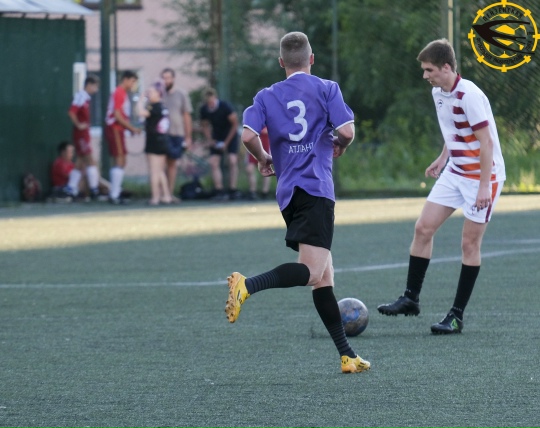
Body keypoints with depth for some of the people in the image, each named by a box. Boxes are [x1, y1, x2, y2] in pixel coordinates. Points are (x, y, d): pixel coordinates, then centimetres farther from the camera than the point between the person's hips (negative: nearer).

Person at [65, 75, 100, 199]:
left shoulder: (86, 98, 14)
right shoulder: (81, 97, -15)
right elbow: (71, 113, -25)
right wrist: (79, 125, -18)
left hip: (84, 134, 10)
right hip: (81, 133, -10)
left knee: (81, 162, 12)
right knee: (90, 161, -7)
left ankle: (71, 188, 14)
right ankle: (94, 190, -5)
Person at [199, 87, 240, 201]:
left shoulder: (225, 107, -24)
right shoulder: (204, 109, -12)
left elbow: (235, 123, -15)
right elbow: (205, 125, 5)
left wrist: (226, 142, -15)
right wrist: (210, 140, -10)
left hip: (230, 136, -4)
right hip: (216, 138, 4)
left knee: (233, 161, -16)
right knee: (213, 163, -10)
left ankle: (233, 190, -12)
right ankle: (219, 190, -9)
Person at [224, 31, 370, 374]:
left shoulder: (268, 96, 12)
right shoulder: (326, 89, 3)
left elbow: (248, 136, -2)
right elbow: (347, 131, -6)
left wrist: (264, 159, 18)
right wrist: (339, 147, 16)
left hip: (288, 192, 6)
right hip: (316, 188, -6)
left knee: (323, 274, 8)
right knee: (313, 271, -18)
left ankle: (347, 355, 7)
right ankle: (247, 285, -40)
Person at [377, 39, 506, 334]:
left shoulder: (469, 96, -22)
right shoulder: (438, 93, 4)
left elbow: (486, 142, -22)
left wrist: (484, 187, -24)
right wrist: (442, 160, 15)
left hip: (482, 175, -8)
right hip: (455, 173, 8)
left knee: (470, 244, -3)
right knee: (423, 228, 2)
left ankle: (457, 316, 3)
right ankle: (411, 299, 10)